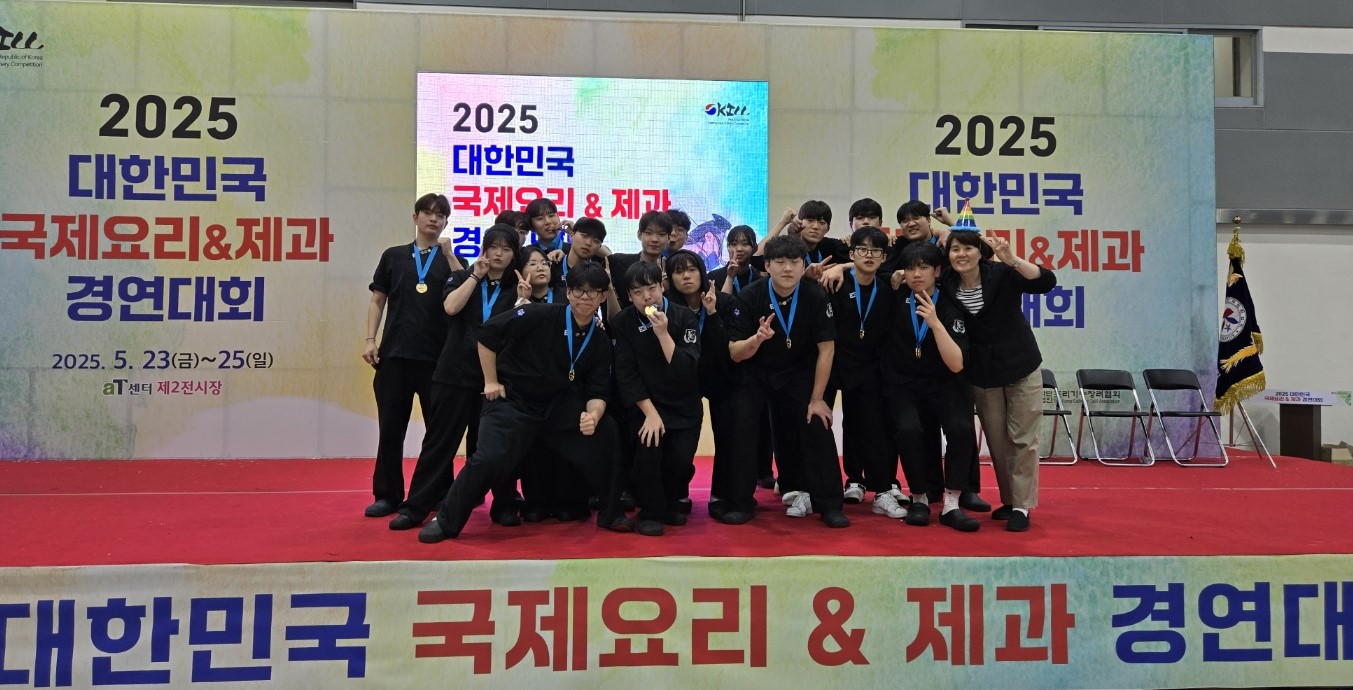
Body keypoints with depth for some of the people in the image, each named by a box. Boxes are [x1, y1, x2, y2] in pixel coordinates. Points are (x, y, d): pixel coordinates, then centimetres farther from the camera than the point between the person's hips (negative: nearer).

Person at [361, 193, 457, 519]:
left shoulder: (451, 260, 9)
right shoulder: (393, 256, 11)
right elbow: (377, 301, 11)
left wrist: (449, 254, -11)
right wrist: (370, 339, 0)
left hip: (437, 356, -1)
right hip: (394, 354, 1)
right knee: (391, 427, 5)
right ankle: (387, 494, 15)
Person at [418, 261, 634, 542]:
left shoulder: (601, 341, -1)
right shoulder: (541, 316, -17)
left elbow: (597, 392, -2)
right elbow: (488, 333, -13)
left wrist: (593, 415, -25)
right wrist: (490, 381, -8)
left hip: (559, 407, 5)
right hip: (513, 400, -4)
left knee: (605, 436, -7)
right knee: (489, 460, -22)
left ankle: (611, 514, 14)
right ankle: (445, 521, 1)